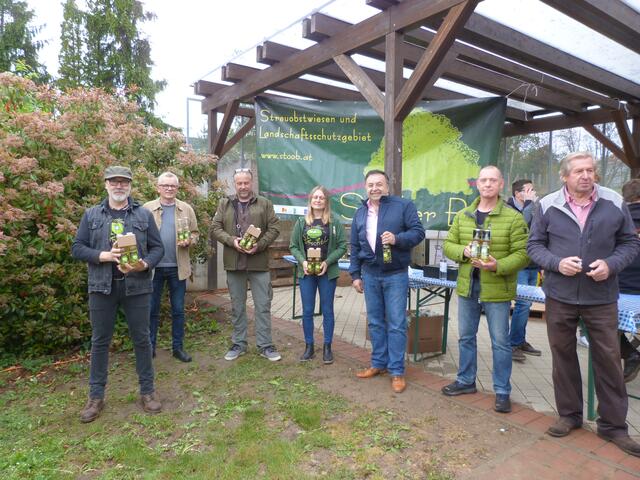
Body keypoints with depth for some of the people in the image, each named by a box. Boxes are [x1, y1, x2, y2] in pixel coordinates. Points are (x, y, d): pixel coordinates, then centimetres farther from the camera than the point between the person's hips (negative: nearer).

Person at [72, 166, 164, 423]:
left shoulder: (144, 215, 4)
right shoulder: (91, 215, 6)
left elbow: (157, 248, 2)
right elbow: (77, 248, 3)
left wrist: (144, 264, -17)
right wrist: (106, 255, -14)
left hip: (136, 286, 0)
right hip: (102, 286, 1)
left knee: (141, 339, 7)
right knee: (100, 341, 10)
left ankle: (147, 391, 21)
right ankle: (96, 396, 24)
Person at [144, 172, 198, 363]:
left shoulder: (186, 209, 5)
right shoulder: (147, 208, 2)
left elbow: (195, 233, 9)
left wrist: (188, 240, -13)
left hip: (178, 267, 1)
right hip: (154, 266, -1)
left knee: (178, 310, 8)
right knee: (152, 309, 9)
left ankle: (178, 347, 20)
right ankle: (150, 346, 22)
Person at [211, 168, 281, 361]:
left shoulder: (264, 203, 3)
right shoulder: (224, 204, 8)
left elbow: (274, 228, 0)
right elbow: (216, 228, 4)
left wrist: (260, 245, -14)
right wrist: (232, 241, -13)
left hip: (259, 262, -1)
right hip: (234, 263, 2)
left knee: (263, 305, 4)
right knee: (237, 306, 13)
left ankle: (265, 345, 15)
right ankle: (238, 344, 26)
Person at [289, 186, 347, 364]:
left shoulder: (334, 222, -2)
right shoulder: (301, 222, 5)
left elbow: (342, 246, -4)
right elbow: (294, 246, 5)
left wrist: (327, 262, -15)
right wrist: (302, 261, -12)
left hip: (327, 273, -2)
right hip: (306, 272, 2)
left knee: (327, 311, 8)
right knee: (307, 311, 8)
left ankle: (327, 347, 21)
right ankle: (309, 347, 22)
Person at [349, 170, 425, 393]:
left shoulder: (403, 206, -6)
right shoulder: (360, 213, 10)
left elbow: (418, 232, -8)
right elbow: (355, 247, 13)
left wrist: (397, 239, -25)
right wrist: (355, 274, 9)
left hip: (395, 275, -5)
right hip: (370, 275, 5)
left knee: (396, 324, 0)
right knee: (375, 322, 14)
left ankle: (397, 371, 11)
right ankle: (378, 363, 28)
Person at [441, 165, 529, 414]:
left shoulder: (513, 218, -8)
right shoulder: (462, 216, 6)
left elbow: (522, 253, -11)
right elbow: (448, 245, 8)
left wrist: (498, 266, -26)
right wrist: (464, 251, -13)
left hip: (497, 291, -4)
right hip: (467, 289, 5)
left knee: (500, 342, 6)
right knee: (465, 337, 16)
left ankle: (502, 391, 22)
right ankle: (466, 380, 34)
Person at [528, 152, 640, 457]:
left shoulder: (615, 204, 1)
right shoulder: (547, 206, -1)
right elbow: (534, 245, 3)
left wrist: (611, 264, -12)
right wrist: (557, 263, -15)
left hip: (602, 297, 0)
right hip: (559, 296, 0)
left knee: (608, 359, 6)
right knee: (563, 356, 12)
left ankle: (613, 425, 24)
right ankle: (569, 415, 30)